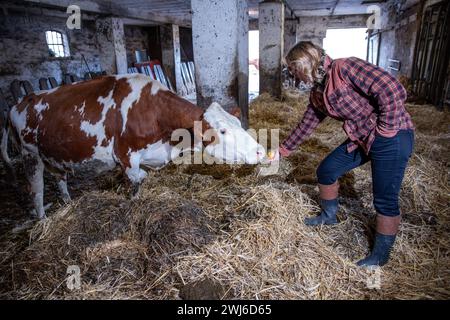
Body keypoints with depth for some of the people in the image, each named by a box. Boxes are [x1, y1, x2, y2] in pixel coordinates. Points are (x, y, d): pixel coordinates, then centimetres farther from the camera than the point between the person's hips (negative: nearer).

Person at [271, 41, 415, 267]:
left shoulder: (345, 68, -21)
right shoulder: (317, 93, 6)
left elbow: (393, 91, -27)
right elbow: (306, 125, 14)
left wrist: (384, 130, -19)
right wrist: (282, 151, 16)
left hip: (392, 138, -8)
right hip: (361, 138, 9)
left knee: (385, 200, -1)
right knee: (326, 171, 13)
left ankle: (381, 253, 19)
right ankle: (329, 216, 37)